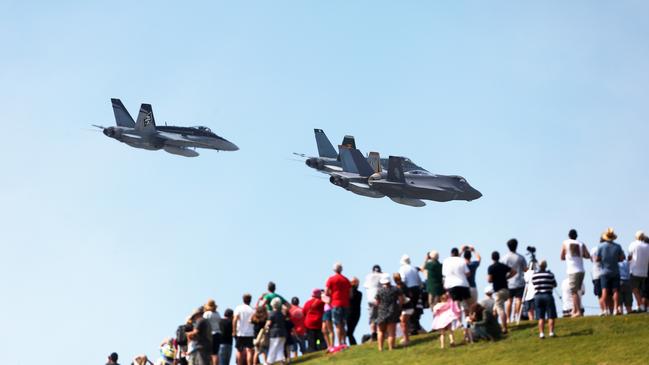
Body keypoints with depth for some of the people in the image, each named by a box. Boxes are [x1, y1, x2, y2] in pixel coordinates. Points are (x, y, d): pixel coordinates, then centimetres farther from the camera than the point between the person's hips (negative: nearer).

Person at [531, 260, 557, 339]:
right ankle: (551, 332, -2)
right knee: (551, 317, 3)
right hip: (548, 295, -3)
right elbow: (555, 285, 4)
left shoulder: (534, 275, 1)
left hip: (538, 296, 3)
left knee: (541, 317, 5)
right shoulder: (550, 274, -6)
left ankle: (541, 333, 0)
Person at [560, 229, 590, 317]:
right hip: (581, 270, 4)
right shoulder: (581, 244, 8)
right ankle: (574, 310, 16)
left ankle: (578, 311, -10)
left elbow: (562, 258, 8)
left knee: (574, 292, -4)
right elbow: (587, 256, 1)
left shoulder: (565, 243, 3)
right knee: (576, 291, 16)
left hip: (572, 271, -4)